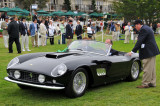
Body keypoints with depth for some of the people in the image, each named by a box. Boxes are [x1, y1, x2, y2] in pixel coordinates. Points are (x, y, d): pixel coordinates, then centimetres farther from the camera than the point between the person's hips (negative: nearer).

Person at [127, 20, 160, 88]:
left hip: (148, 52, -11)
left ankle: (145, 84, 0)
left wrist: (132, 51, -18)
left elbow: (139, 42, -20)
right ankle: (152, 83, 21)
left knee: (147, 69, -5)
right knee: (152, 68, 14)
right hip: (152, 51, 11)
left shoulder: (143, 30, -16)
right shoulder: (146, 28, 17)